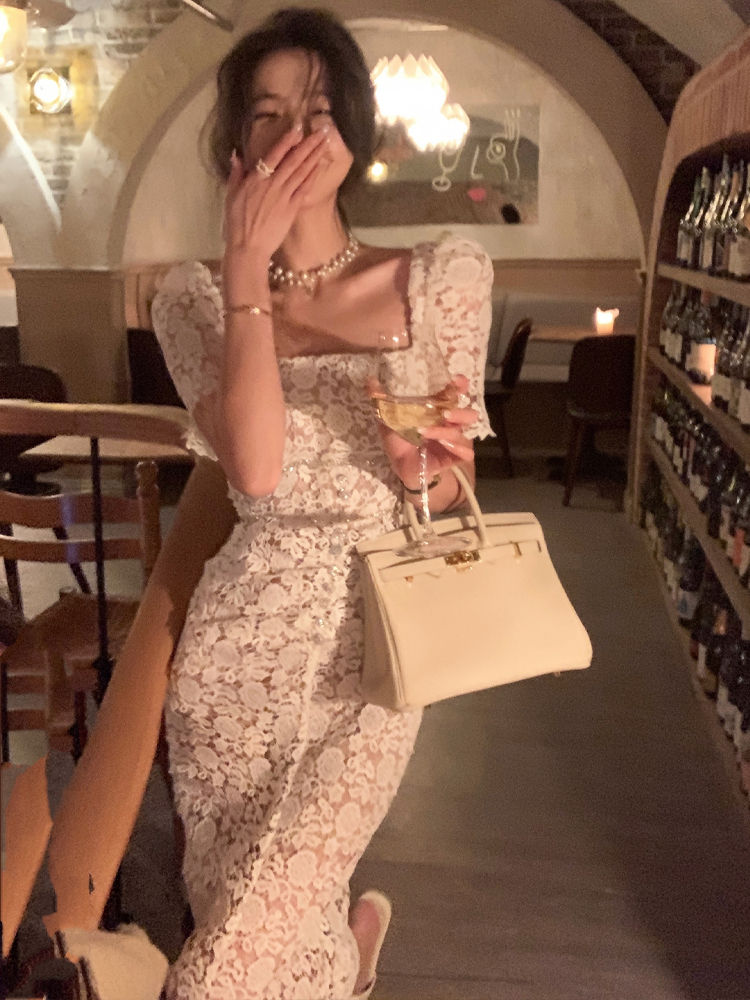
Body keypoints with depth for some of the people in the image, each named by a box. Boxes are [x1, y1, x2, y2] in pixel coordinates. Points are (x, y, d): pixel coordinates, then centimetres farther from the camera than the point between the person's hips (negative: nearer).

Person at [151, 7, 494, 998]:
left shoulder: (439, 281, -1)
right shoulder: (196, 298, -1)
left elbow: (452, 490, 6)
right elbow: (255, 467, -18)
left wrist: (427, 467, -18)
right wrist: (249, 265, -17)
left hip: (369, 651, -1)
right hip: (238, 647, 2)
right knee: (246, 913, 17)